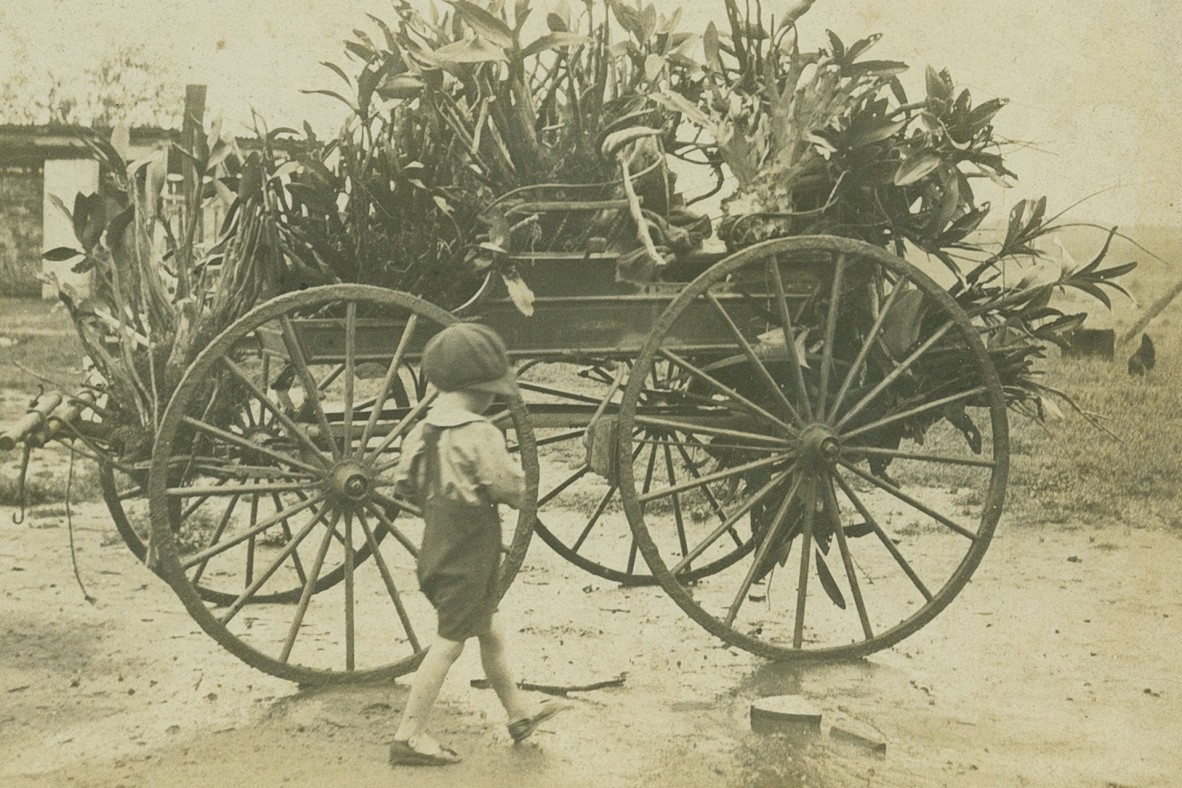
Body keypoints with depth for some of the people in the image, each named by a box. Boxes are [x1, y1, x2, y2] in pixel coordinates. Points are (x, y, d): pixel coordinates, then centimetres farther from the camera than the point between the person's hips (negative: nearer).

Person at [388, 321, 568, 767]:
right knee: (450, 642, -2)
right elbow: (513, 491, -22)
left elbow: (405, 482, 7)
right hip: (468, 557, -9)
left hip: (436, 548, 9)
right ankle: (409, 735, 1)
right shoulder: (479, 435, -21)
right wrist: (507, 480, -1)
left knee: (490, 630, 20)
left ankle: (519, 713, 34)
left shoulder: (423, 430, 3)